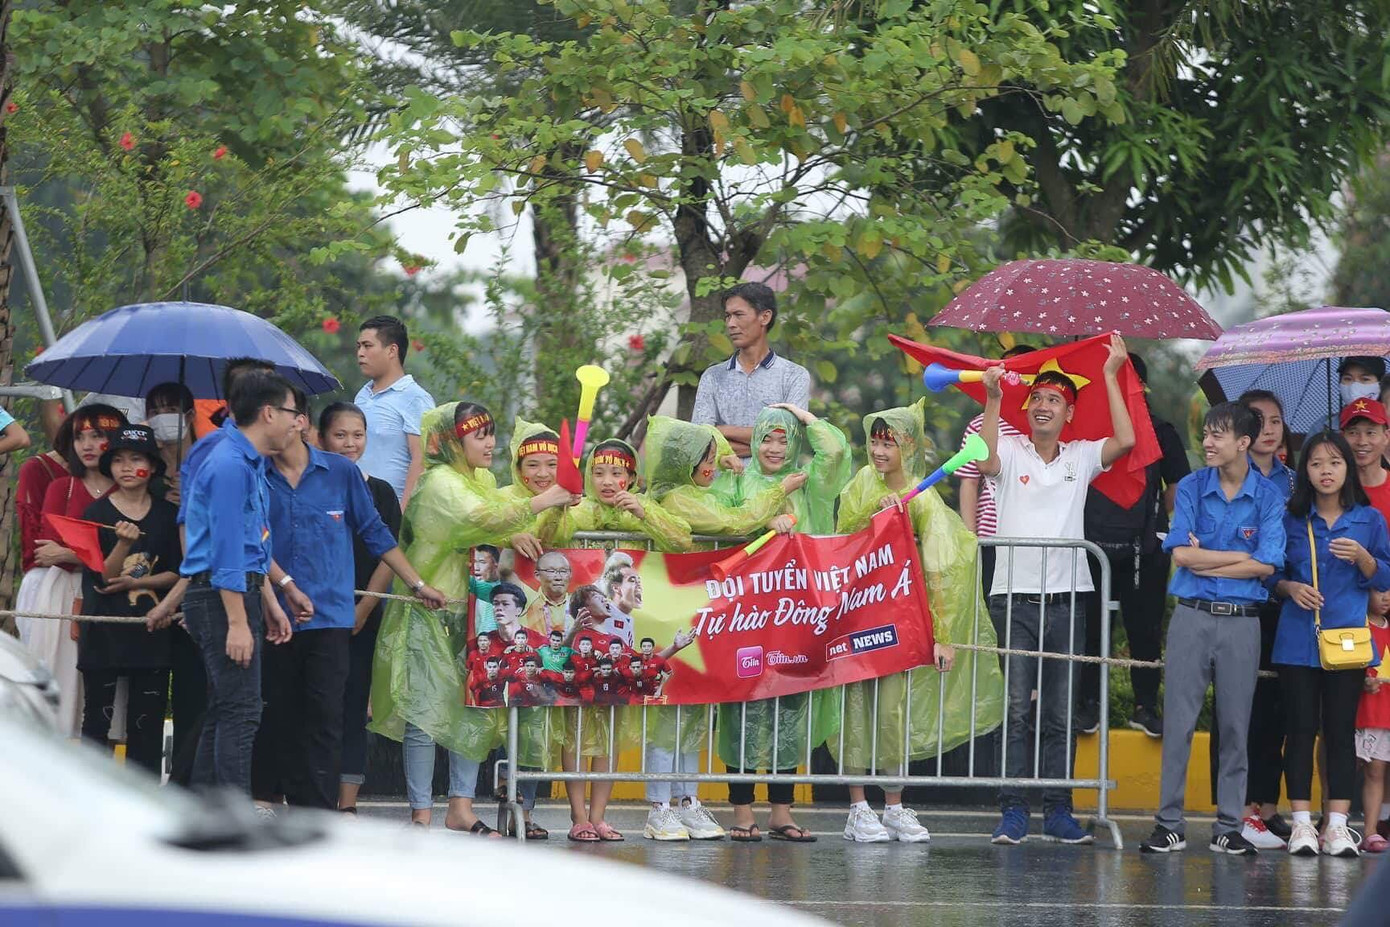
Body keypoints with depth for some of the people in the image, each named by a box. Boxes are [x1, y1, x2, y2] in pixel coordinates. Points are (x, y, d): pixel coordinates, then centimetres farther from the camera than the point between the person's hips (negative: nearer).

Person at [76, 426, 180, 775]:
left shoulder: (168, 515, 5)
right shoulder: (97, 513, -1)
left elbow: (176, 574, 2)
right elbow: (102, 577, -8)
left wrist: (135, 582, -12)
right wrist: (123, 543, -25)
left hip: (151, 628, 2)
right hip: (104, 630, -2)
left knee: (147, 719, 2)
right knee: (97, 717, 0)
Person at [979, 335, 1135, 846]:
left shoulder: (1081, 457, 11)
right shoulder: (1011, 452, 5)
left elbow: (1125, 441, -5)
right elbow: (986, 462, -17)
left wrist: (1110, 376, -6)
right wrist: (993, 400, -24)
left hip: (1064, 599, 2)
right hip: (1014, 597, -2)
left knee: (1060, 715, 4)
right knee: (1017, 710, -5)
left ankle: (1058, 811, 8)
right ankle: (1013, 810, -3)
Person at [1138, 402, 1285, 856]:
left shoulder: (1269, 496, 2)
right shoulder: (1191, 488, 4)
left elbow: (1266, 564, -8)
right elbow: (1182, 553, -6)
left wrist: (1205, 559, -8)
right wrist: (1241, 556, -6)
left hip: (1241, 621, 0)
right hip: (1192, 615, 0)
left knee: (1235, 725, 3)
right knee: (1178, 721, -2)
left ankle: (1229, 827, 9)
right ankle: (1169, 824, 1)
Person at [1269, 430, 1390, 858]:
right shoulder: (1291, 521, 7)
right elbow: (1273, 574, 12)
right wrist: (1289, 587, -9)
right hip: (1298, 640, 0)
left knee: (1341, 731, 0)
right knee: (1301, 729, -1)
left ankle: (1337, 824, 1)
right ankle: (1301, 823, 1)